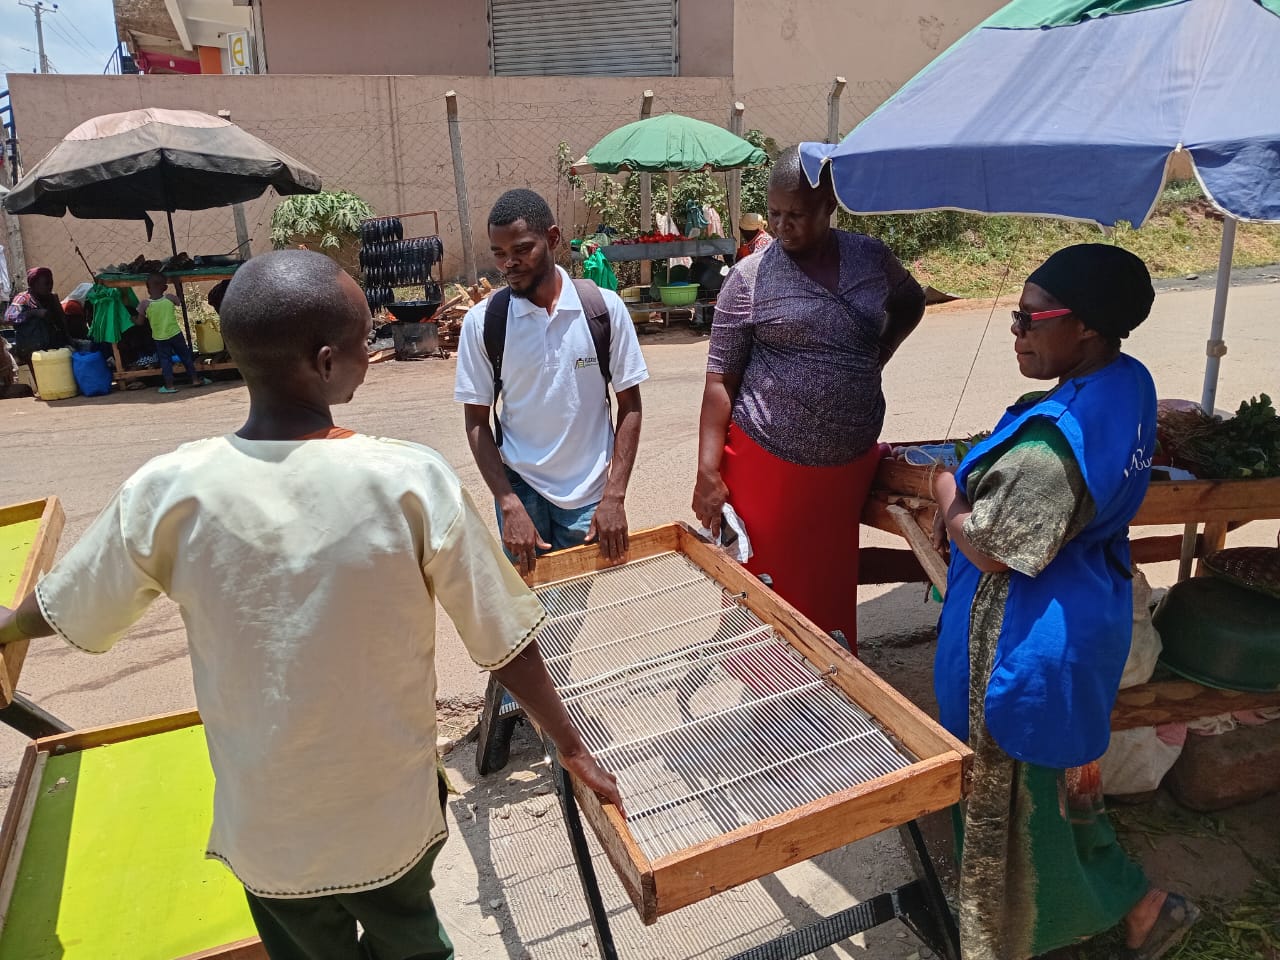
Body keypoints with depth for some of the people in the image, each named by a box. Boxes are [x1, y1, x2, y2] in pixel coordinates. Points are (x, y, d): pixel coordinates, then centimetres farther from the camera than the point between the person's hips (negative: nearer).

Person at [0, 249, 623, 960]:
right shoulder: (413, 481, -24)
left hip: (266, 832, 1)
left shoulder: (167, 492, -18)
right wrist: (571, 747, 0)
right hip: (392, 820, -1)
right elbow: (504, 643, -16)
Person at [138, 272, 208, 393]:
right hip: (175, 333, 0)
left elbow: (140, 321, -4)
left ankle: (169, 385, 6)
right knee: (186, 356, 13)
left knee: (165, 360, 8)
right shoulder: (170, 298, -11)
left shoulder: (145, 304, -11)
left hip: (159, 337, 0)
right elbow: (178, 302, 11)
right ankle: (195, 379, 19)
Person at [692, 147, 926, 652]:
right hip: (768, 461, -3)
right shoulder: (749, 278, -8)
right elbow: (720, 379, -8)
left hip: (851, 461, 3)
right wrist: (708, 472, -14)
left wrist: (875, 358, 9)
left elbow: (910, 303, 24)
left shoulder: (871, 257, 3)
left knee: (831, 588, 16)